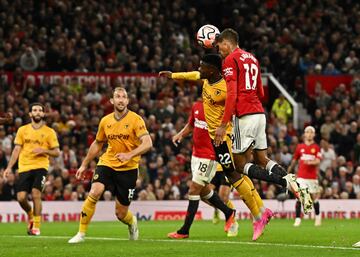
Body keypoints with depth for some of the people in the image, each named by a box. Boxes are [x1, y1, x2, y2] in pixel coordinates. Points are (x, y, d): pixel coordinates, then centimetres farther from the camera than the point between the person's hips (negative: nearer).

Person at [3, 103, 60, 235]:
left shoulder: (49, 132, 4)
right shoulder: (22, 130, 10)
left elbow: (56, 152, 6)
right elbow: (16, 150, 10)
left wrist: (44, 151, -13)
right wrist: (9, 167, 2)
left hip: (40, 167, -2)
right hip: (24, 168, 2)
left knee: (36, 193, -20)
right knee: (21, 197, -8)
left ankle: (36, 226, -8)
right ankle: (30, 214, 25)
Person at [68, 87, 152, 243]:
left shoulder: (135, 120, -10)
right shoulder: (105, 121, 3)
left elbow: (147, 143, -21)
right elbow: (97, 144, 19)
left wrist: (130, 155, -36)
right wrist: (84, 165, 20)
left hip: (128, 168, -3)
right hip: (107, 164, 3)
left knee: (121, 214, 2)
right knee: (94, 193, -25)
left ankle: (132, 222, 41)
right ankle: (81, 233, -16)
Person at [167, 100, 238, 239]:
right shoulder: (196, 106, 7)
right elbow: (190, 125, 22)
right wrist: (181, 134, 5)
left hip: (209, 157, -8)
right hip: (196, 154, 8)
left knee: (194, 190, -5)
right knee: (204, 191, 18)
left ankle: (184, 231, 3)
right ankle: (229, 213, 37)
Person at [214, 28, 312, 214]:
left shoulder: (230, 60, -6)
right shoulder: (252, 59, 19)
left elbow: (232, 94, -16)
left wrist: (223, 125, -17)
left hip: (243, 116, -8)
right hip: (260, 113, 8)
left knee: (241, 164, 0)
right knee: (261, 160, 14)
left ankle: (284, 181, -20)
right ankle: (296, 184, -7)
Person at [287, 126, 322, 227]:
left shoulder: (316, 147, 2)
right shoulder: (300, 147, 7)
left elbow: (318, 162, -8)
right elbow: (294, 160, 18)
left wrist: (311, 162, -28)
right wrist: (289, 170, 25)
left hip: (312, 176, 0)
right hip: (301, 176, 0)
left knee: (314, 197, 7)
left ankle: (318, 217, 29)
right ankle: (298, 219, -12)